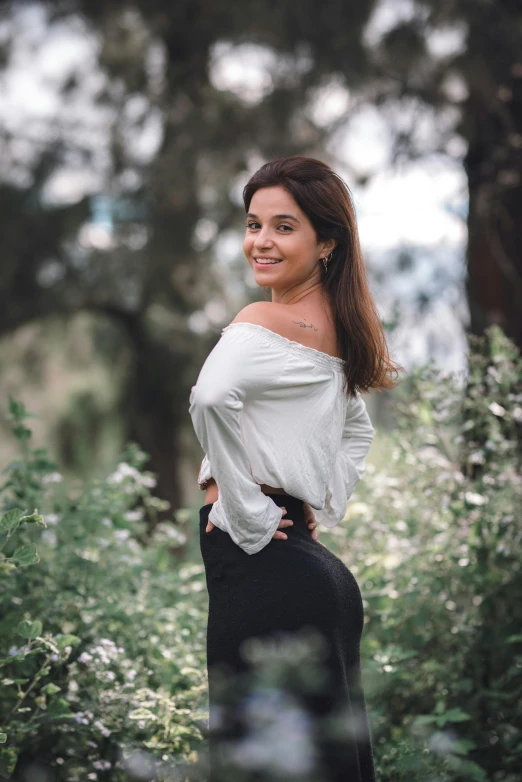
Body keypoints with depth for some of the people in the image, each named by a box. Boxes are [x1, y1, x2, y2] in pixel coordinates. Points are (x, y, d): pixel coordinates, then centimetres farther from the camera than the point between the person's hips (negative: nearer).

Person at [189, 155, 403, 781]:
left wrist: (248, 514, -23)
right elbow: (358, 430, 28)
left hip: (258, 559, -9)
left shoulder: (260, 324, -13)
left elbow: (210, 398, -34)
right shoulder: (337, 326, 13)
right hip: (312, 557, 9)